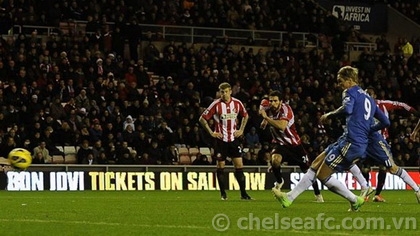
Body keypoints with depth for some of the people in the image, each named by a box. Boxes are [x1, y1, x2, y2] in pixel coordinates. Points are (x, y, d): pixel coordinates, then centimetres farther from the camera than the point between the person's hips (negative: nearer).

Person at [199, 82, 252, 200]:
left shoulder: (237, 103, -1)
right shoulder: (216, 105, -10)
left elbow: (245, 116, 19)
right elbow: (202, 119, -4)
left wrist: (241, 130, 9)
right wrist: (211, 132, -7)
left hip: (234, 138, 2)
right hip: (221, 138, -2)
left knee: (239, 165, -2)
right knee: (220, 166, 2)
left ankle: (243, 193, 1)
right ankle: (223, 194, 12)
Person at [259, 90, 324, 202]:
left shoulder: (285, 109, -24)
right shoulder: (268, 109, -8)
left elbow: (282, 126, -43)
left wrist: (267, 118, -41)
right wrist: (265, 121, 5)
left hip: (294, 144, -3)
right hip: (279, 144, 3)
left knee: (308, 169, 0)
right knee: (275, 160, -30)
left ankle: (318, 194, 20)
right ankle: (279, 182, -1)